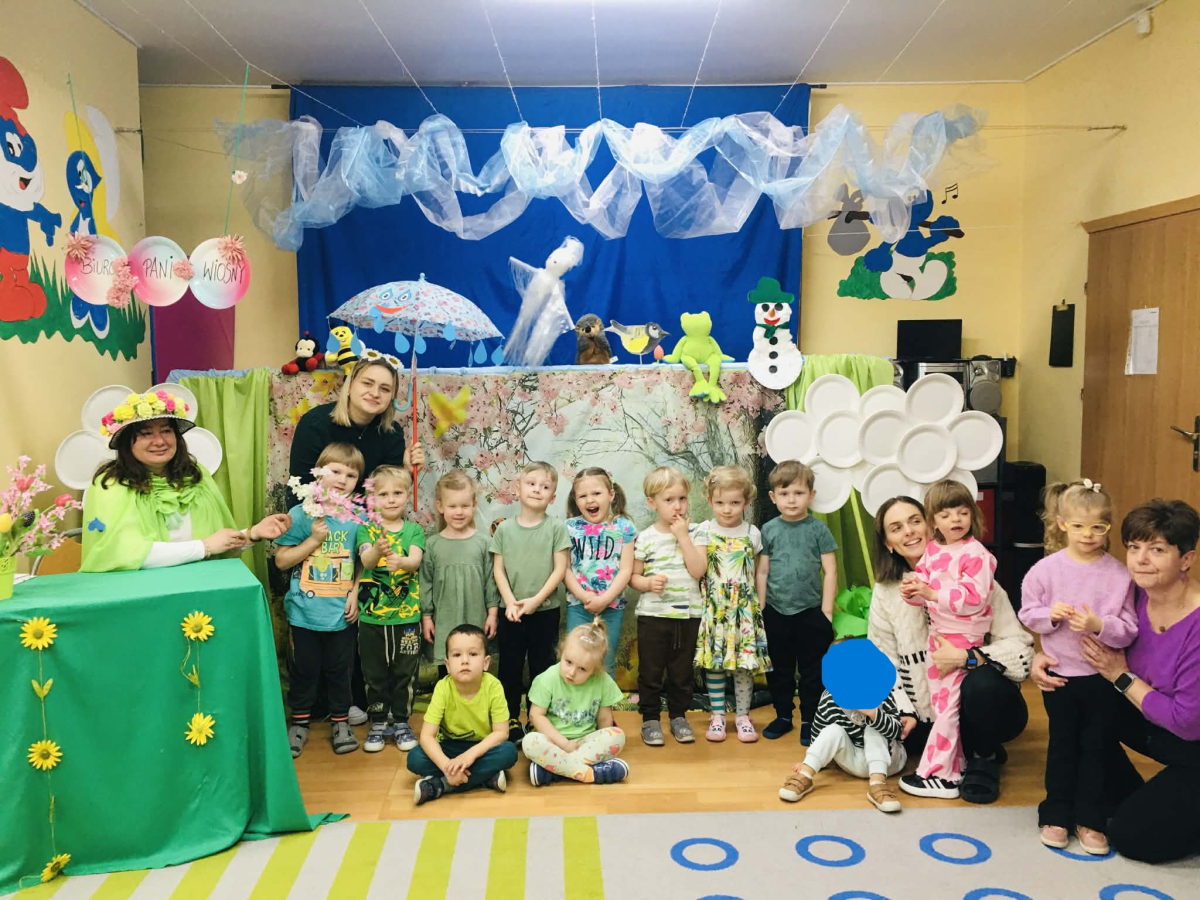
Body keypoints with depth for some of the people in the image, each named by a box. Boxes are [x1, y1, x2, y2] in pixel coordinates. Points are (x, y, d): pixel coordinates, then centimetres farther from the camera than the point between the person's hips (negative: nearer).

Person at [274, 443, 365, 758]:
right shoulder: (301, 514, -9)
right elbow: (281, 560, -9)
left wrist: (355, 594, -5)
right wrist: (314, 539, -18)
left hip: (342, 613, 1)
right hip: (305, 611, -1)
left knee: (339, 669, 14)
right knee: (303, 669, 13)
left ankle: (340, 722, 31)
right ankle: (300, 722, 32)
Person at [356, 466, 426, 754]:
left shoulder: (414, 530, 0)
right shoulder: (366, 529, -2)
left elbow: (416, 560, -18)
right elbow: (365, 559, -21)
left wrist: (401, 561, -42)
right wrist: (378, 550, -45)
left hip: (406, 615, 0)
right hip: (372, 615, 0)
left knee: (405, 673, 9)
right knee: (374, 674, 10)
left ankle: (401, 722, 25)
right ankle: (377, 724, 26)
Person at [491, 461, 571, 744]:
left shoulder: (556, 528, -4)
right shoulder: (504, 529, 1)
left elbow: (560, 569, -7)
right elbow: (498, 569, 2)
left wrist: (535, 600, -14)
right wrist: (510, 602, -10)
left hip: (545, 611, -1)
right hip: (511, 611, 1)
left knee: (542, 668, 7)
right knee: (510, 668, 8)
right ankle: (510, 721, 22)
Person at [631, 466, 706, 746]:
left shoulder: (693, 533, 0)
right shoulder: (644, 539, -3)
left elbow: (698, 570, -12)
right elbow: (633, 576, 3)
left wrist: (683, 536, -15)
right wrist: (647, 582, -18)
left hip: (688, 615, 1)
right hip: (652, 615, -1)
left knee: (682, 671, 12)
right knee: (650, 671, 6)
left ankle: (679, 716, 28)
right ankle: (650, 719, 20)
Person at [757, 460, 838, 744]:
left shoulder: (818, 529, -5)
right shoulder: (769, 530, 0)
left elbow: (830, 571, -3)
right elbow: (762, 571, 6)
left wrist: (826, 611, -6)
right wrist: (761, 609, 4)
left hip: (811, 613, -2)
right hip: (776, 613, 2)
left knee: (812, 671, 8)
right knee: (779, 669, 14)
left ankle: (809, 720, 20)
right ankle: (783, 716, 29)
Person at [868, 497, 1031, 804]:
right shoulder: (885, 592, -3)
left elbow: (1021, 647, -18)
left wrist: (965, 658, -29)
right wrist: (904, 712, -15)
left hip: (981, 702, -5)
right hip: (928, 713, 5)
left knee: (982, 683, -35)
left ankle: (984, 756, -2)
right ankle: (960, 748, 13)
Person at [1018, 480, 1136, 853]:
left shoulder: (1119, 574, -9)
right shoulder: (1047, 568, -8)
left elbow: (1129, 630, -9)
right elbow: (1028, 614, -2)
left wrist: (1099, 625, -26)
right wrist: (1050, 614, -21)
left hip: (1103, 676, 0)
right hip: (1060, 673, 0)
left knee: (1096, 746, 11)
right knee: (1062, 745, 13)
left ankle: (1090, 819, 24)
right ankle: (1056, 815, 26)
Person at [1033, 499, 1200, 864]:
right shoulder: (1135, 596, -11)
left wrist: (1122, 676, -19)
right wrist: (1045, 657, -14)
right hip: (1158, 727, 7)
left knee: (1132, 837, -10)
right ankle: (1132, 800, 10)